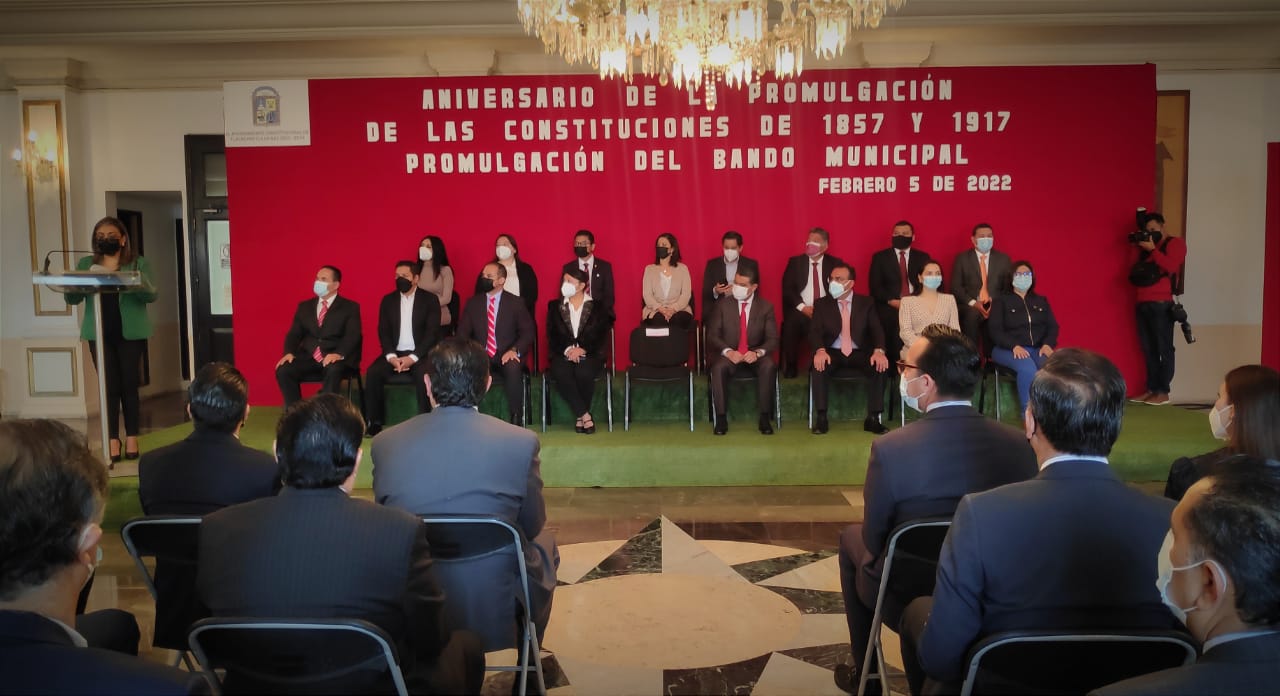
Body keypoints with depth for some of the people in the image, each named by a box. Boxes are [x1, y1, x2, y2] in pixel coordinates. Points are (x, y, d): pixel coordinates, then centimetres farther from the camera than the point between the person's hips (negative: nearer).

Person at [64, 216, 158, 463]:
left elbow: (152, 294, -10)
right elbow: (72, 298, 2)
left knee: (129, 384, 2)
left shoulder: (139, 263, 3)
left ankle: (132, 437, 11)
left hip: (130, 332, -2)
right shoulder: (86, 264, 10)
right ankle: (113, 440, 3)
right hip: (99, 333, 2)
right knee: (110, 385, 0)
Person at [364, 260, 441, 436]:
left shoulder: (429, 300, 2)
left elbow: (432, 333, -6)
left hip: (420, 354, -3)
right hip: (395, 353, 3)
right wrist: (391, 356, -12)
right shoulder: (388, 300, 13)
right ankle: (375, 423, -13)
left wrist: (412, 357, -18)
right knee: (372, 372, -23)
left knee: (423, 375, -34)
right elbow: (383, 332, 7)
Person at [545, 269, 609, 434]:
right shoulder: (554, 306, 15)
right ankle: (585, 415, -25)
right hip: (563, 355, 1)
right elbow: (552, 336, 6)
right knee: (561, 373, -34)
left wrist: (582, 350, -15)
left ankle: (580, 417, -16)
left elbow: (601, 335, 1)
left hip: (589, 354, -1)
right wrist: (567, 350, -12)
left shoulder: (597, 307, 9)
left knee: (583, 372, -36)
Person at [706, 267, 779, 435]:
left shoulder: (766, 307, 2)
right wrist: (728, 351, -20)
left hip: (755, 356, 0)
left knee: (769, 366, -33)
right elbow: (712, 335, -2)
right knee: (719, 368, -34)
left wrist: (758, 352, -23)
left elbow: (773, 339, -2)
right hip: (729, 355, 0)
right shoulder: (723, 305, 2)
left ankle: (765, 418, -24)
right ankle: (721, 419, -24)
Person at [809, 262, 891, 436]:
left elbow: (876, 330, -2)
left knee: (880, 366, -28)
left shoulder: (865, 303, 8)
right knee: (819, 366, -33)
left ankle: (872, 419, -20)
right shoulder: (821, 304, 7)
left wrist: (879, 351, -24)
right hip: (832, 353, 0)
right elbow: (815, 331, -5)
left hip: (860, 353, 1)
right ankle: (821, 418, -24)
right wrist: (820, 350, -28)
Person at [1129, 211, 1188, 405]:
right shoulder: (1145, 246, 23)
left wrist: (1152, 249, -10)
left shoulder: (1175, 243, 5)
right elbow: (1132, 265, 13)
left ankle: (1163, 392, -6)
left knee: (1164, 348, -6)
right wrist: (1137, 245, 5)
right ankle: (1151, 389, 8)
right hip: (1142, 304, 6)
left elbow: (1171, 266, -11)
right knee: (1148, 349, 5)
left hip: (1161, 304, -6)